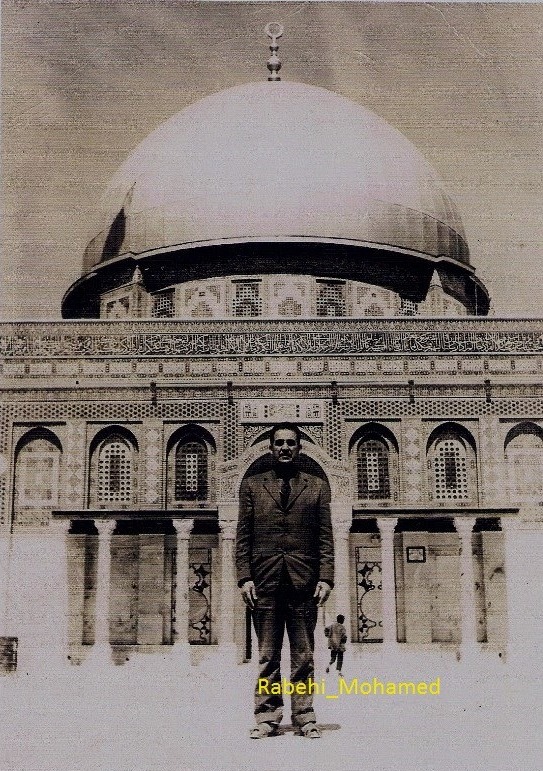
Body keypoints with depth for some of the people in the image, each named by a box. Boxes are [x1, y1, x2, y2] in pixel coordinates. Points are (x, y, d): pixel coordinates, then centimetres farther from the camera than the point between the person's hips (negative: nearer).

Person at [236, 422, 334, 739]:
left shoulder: (317, 487, 11)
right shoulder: (253, 485, 12)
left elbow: (326, 538, 7)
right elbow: (243, 537, 8)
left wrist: (326, 578, -3)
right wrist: (244, 577, -2)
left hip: (304, 582, 0)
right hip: (265, 582, 0)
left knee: (304, 656, 4)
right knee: (268, 656, 4)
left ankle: (304, 717, 11)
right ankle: (267, 717, 11)